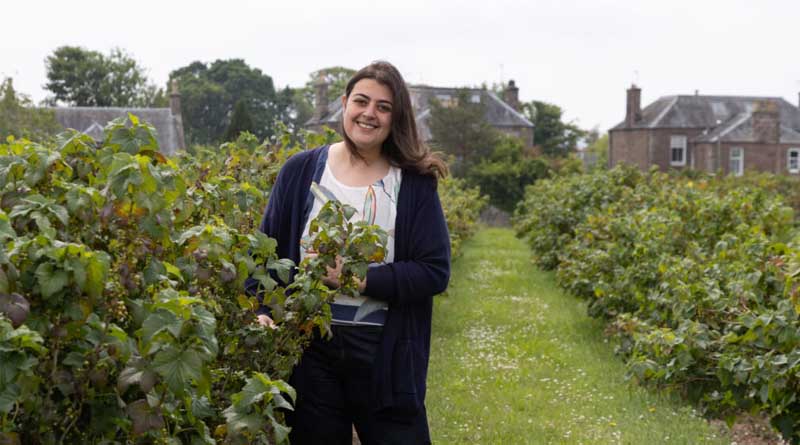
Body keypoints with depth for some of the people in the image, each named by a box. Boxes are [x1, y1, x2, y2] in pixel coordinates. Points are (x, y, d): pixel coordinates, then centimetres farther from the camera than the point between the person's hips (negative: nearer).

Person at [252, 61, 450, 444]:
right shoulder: (301, 170, 2)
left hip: (386, 353, -1)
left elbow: (434, 272, -7)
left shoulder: (414, 183, -2)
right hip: (308, 345, 1)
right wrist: (261, 310, -13)